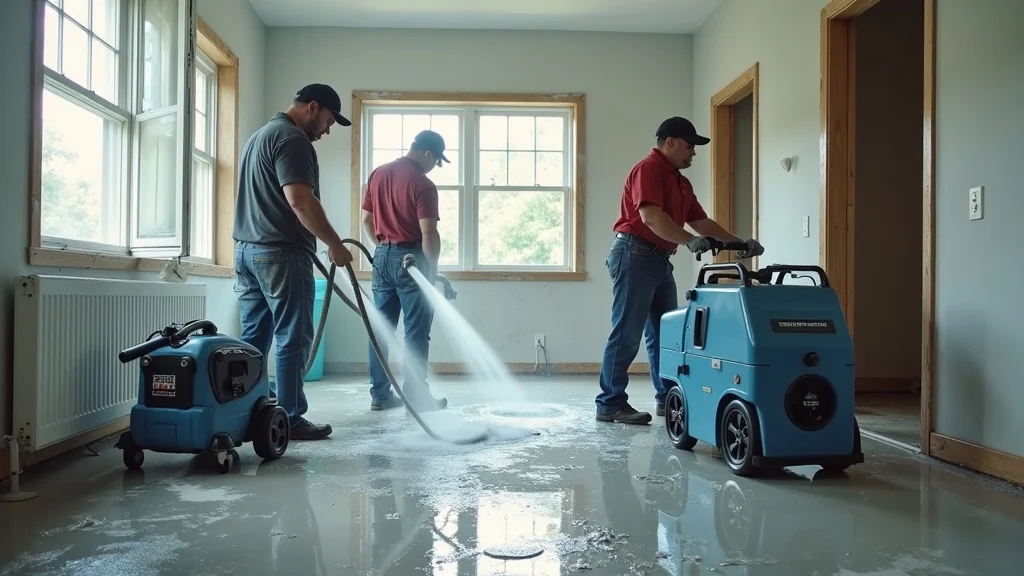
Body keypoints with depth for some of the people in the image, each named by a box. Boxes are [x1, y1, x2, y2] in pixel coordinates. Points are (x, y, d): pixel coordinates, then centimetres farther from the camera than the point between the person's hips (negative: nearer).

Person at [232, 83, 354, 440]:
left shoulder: (261, 135, 22)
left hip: (247, 249, 10)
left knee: (253, 337, 12)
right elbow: (299, 199, -22)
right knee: (293, 339, -3)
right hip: (280, 253, -10)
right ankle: (290, 420, 2)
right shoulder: (292, 138, -11)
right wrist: (334, 244, -16)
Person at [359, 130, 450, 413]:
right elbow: (429, 234, -18)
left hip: (382, 257, 7)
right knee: (416, 332, 0)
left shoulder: (378, 173, 8)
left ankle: (379, 394, 14)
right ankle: (416, 396, 5)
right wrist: (433, 269, -8)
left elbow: (366, 220, 13)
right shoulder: (423, 184, -14)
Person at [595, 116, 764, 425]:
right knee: (626, 334, -8)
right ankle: (610, 404, -2)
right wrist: (690, 240, -32)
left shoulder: (681, 182, 20)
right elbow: (650, 216, -24)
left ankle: (668, 398, 22)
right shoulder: (648, 169, -10)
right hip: (635, 255, -10)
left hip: (661, 259, 10)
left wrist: (739, 242, 10)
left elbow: (701, 221, 19)